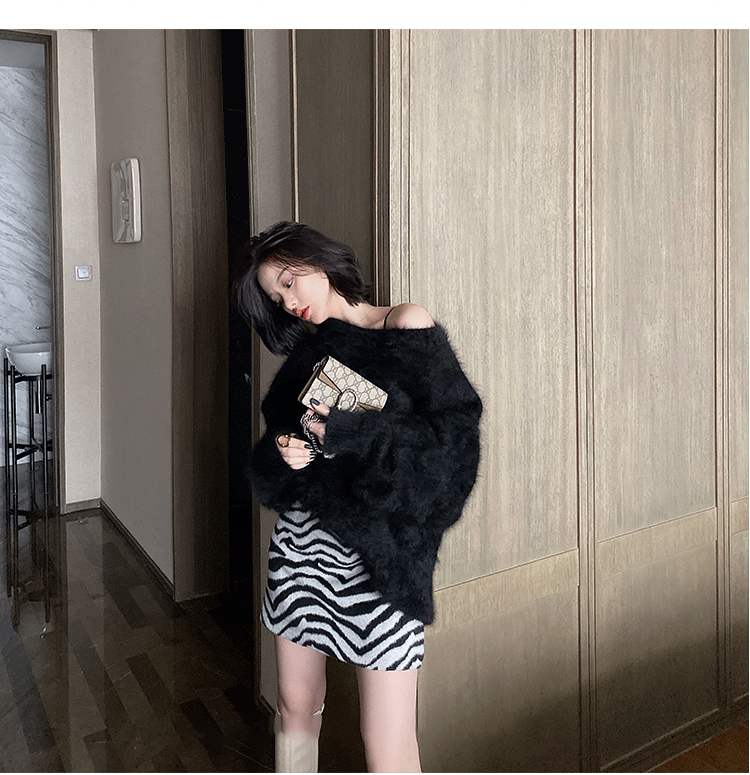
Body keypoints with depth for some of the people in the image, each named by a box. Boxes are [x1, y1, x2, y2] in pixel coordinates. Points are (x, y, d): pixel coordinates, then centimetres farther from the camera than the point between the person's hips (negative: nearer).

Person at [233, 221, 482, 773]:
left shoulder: (408, 326, -4)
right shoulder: (309, 350, 14)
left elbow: (456, 432, -11)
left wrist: (352, 434, -19)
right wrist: (284, 452, -6)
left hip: (379, 549, -6)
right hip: (303, 539, 6)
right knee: (297, 709, 17)